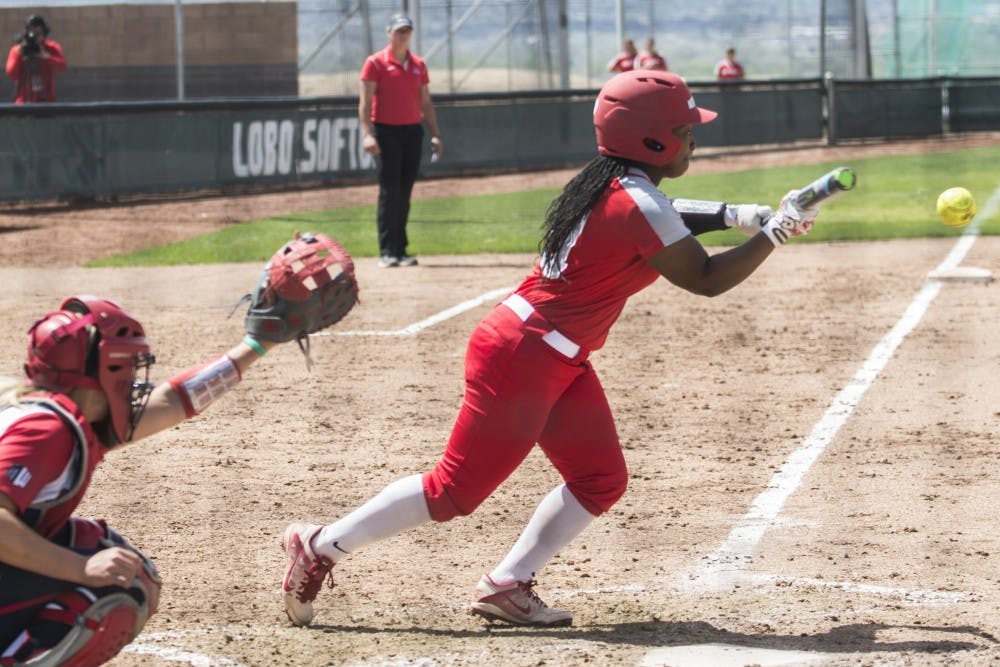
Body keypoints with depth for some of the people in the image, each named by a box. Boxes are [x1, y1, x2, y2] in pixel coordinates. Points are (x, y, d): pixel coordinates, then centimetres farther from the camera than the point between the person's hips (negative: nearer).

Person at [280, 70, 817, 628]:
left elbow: (663, 225, 22)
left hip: (561, 365, 10)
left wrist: (738, 217, 8)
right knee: (458, 489, -1)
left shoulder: (611, 185, 6)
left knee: (602, 481, 8)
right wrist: (772, 235, -11)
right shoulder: (639, 205, -22)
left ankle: (506, 587, 14)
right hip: (520, 358, -10)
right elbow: (706, 279, -18)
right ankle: (320, 546, 9)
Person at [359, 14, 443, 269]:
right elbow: (365, 102, -7)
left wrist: (435, 135, 9)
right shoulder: (375, 63, -2)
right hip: (386, 131, -5)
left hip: (413, 131, 5)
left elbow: (426, 103, 17)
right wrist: (367, 134, -19)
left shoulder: (418, 65, 14)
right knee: (390, 192, -9)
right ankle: (387, 252, -9)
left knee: (404, 193, 7)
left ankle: (400, 250, 11)